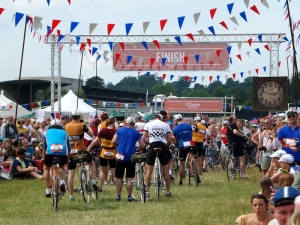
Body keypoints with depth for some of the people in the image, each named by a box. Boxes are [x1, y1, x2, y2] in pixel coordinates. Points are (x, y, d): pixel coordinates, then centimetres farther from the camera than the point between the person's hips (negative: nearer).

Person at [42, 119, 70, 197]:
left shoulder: (48, 132, 26)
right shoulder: (64, 132, 27)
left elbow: (44, 147, 28)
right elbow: (68, 147, 27)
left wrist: (43, 158, 39)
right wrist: (67, 158, 40)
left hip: (50, 151, -1)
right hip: (63, 152, 1)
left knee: (46, 168, 25)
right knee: (62, 167, 31)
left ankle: (48, 191, 20)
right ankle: (63, 182, 4)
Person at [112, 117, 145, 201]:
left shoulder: (119, 130, 5)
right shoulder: (136, 132, 4)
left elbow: (114, 141, -3)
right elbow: (142, 145, 2)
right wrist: (137, 150, 20)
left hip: (120, 156, 1)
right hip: (131, 157, -1)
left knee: (119, 177, 10)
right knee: (129, 178, 3)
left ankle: (118, 196, 12)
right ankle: (129, 196, 3)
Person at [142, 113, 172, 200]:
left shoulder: (149, 124, 6)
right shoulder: (166, 125, 8)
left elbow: (143, 138, -1)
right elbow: (170, 140, 2)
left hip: (152, 147, -1)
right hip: (163, 147, 1)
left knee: (149, 170, 5)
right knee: (165, 170, 11)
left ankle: (147, 192, 3)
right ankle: (168, 191, 15)